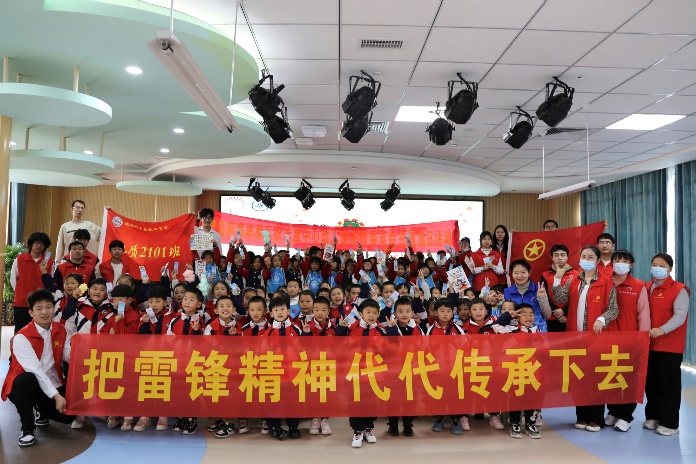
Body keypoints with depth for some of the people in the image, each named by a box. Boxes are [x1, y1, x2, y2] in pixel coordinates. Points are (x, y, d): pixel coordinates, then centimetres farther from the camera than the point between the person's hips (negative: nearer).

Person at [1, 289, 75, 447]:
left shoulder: (60, 330, 1)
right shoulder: (22, 337, -18)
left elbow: (69, 356, -10)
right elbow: (35, 370, -26)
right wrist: (56, 396, -31)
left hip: (53, 385, 5)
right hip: (25, 386, -5)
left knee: (68, 414, -16)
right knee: (26, 379, -39)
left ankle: (44, 413, 22)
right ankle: (27, 428, -16)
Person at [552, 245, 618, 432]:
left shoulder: (607, 283, -1)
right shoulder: (572, 281, 9)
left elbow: (613, 309, -5)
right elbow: (561, 300, -4)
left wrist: (602, 319, -22)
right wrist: (557, 279, -14)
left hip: (596, 335, -3)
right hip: (574, 335, 4)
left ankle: (596, 418, 13)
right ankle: (582, 416, 19)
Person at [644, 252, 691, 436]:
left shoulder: (679, 289, -6)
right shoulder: (647, 288, 12)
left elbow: (680, 316, -16)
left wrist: (662, 330, -30)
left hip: (670, 345, -6)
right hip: (649, 343, 6)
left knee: (669, 383, 0)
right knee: (651, 381, 12)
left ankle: (670, 423, 9)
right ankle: (653, 416, 25)